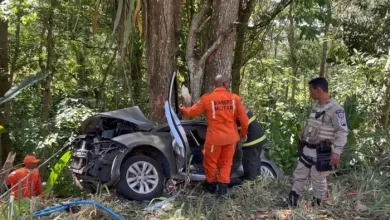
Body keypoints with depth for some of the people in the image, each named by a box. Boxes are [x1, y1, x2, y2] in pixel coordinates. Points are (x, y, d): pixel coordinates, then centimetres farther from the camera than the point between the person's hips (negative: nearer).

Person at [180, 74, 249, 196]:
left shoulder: (207, 98, -10)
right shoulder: (235, 98, -4)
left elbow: (193, 112, 2)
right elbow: (244, 119, -1)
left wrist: (182, 110, 23)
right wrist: (244, 133, 15)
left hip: (214, 137, -2)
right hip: (230, 137, 2)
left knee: (210, 162, 17)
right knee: (226, 162, 17)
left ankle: (211, 185, 32)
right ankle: (223, 187, 16)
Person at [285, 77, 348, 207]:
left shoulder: (335, 109, -19)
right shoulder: (316, 106, 8)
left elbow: (342, 132, -19)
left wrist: (336, 152, -24)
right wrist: (302, 139, 20)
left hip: (322, 152, -8)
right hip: (307, 149, 8)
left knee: (318, 180, 6)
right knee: (299, 176, 14)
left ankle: (318, 205, 24)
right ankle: (291, 202, 24)